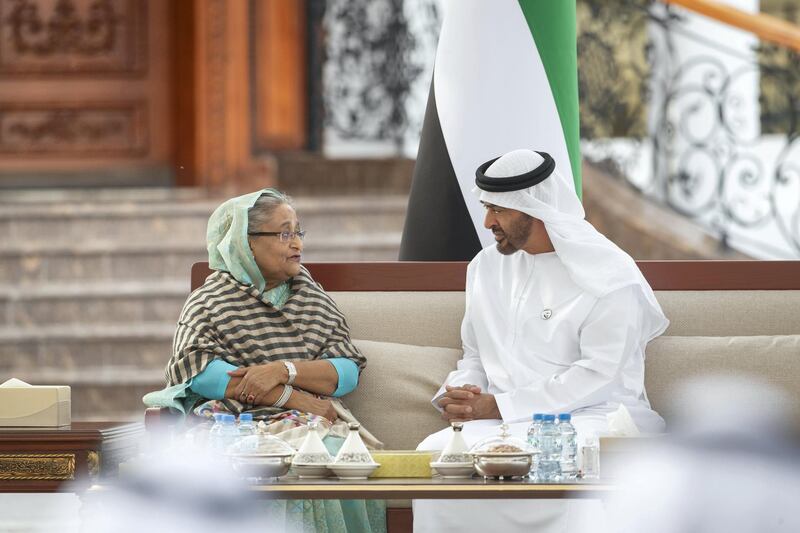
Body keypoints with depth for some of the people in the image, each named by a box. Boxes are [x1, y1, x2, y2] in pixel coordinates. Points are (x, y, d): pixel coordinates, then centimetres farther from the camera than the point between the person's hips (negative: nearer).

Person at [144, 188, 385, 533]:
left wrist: (284, 370, -12)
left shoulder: (313, 298, 22)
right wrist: (292, 397, -14)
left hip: (311, 425, 3)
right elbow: (196, 369, -9)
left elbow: (349, 372, 8)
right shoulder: (209, 301, 11)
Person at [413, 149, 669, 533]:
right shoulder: (487, 266, 15)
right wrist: (460, 395, -3)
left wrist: (498, 406, -16)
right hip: (501, 417, 6)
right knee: (434, 453, -25)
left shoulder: (609, 276, -7)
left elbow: (597, 375, -14)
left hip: (590, 414, -5)